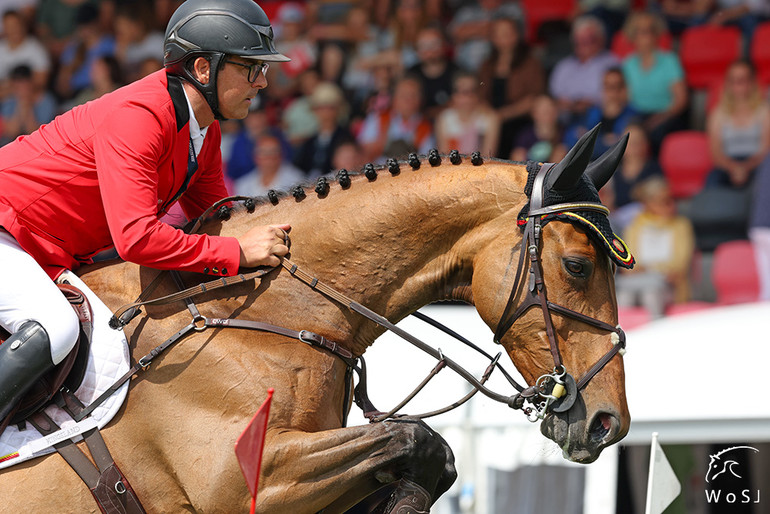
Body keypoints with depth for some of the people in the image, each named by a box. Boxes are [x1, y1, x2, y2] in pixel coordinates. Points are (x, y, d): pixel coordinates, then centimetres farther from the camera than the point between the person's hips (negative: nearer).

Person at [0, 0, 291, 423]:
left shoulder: (205, 128, 3)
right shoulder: (138, 117, -28)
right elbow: (136, 237, -35)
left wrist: (267, 238, -5)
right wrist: (238, 252, -31)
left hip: (55, 259, 10)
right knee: (55, 328, -31)